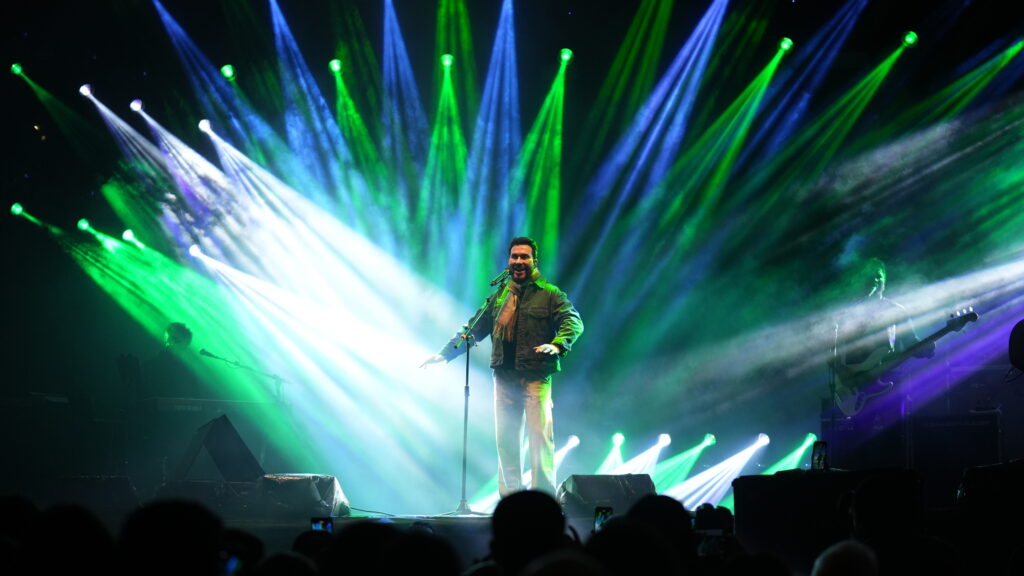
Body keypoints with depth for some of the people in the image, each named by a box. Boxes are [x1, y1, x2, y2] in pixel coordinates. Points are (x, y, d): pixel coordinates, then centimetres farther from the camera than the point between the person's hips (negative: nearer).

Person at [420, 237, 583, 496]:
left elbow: (573, 321, -9)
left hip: (535, 375, -5)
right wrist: (445, 353, 18)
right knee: (505, 439, 4)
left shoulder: (549, 294, 4)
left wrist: (557, 345, -29)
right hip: (504, 377, 5)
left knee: (539, 434, -11)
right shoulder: (499, 295, 19)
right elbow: (476, 328, 25)